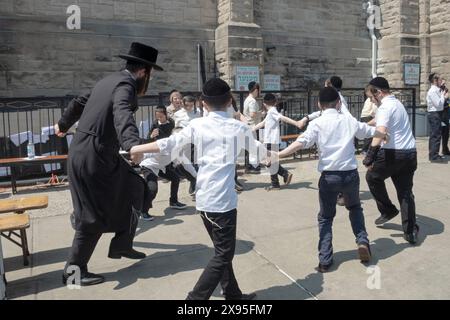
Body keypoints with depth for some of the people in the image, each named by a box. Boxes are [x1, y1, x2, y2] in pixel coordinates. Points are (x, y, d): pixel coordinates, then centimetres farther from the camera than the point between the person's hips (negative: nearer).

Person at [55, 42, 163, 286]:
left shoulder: (110, 80, 15)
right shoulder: (125, 85, -14)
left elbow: (80, 102, 28)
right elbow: (122, 114, -36)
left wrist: (63, 124, 45)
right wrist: (133, 145, -54)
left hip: (87, 152, 10)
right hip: (94, 156, -10)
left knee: (133, 191, 16)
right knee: (93, 216, 1)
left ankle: (121, 246, 26)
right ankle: (74, 269, 15)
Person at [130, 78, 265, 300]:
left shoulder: (197, 125, 3)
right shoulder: (238, 127, 1)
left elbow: (168, 145, 3)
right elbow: (258, 150, 18)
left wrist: (135, 149, 16)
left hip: (204, 199, 4)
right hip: (223, 200, -4)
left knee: (222, 251, 18)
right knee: (223, 255, 3)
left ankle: (233, 294, 29)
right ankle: (196, 298, -1)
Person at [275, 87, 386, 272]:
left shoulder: (317, 123, -2)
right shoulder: (348, 120, 8)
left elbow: (301, 143, -18)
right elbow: (371, 132, 23)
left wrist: (278, 155, -22)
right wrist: (384, 134, 44)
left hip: (329, 176, -2)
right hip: (350, 173, 2)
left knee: (325, 217, 13)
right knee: (355, 208, 30)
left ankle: (325, 260, 9)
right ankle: (362, 241, 15)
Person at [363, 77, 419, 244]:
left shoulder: (385, 107, -13)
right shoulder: (397, 103, 17)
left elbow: (380, 133, -28)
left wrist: (370, 156, -32)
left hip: (392, 153, -8)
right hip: (410, 153, 8)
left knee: (372, 177, 18)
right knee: (405, 191, 11)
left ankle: (387, 210, 23)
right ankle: (411, 231, 10)